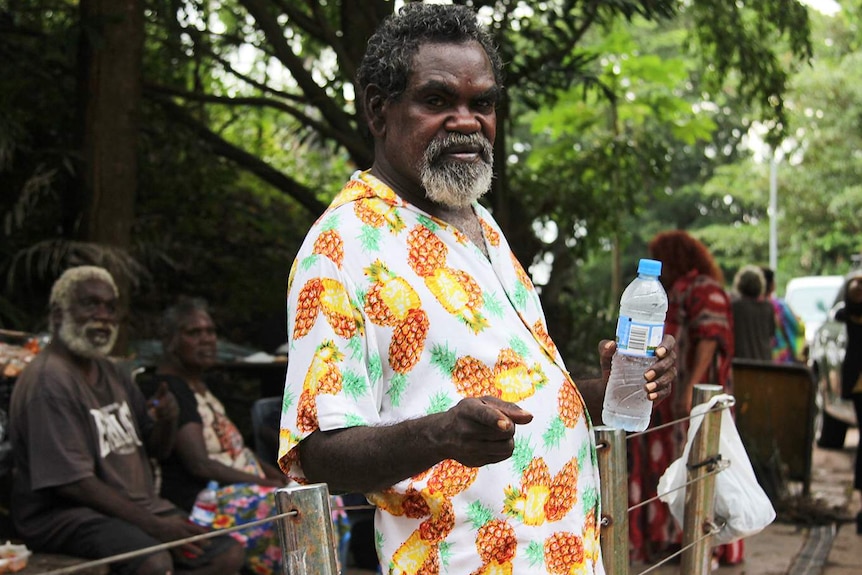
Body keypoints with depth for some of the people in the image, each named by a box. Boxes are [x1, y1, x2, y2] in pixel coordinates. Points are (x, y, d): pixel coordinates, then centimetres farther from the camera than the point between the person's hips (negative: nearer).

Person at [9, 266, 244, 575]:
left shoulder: (113, 374, 14)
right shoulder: (48, 381, -14)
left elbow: (157, 447, 19)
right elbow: (72, 483, -20)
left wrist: (167, 421, -6)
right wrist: (154, 526, -21)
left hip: (138, 505, 9)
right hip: (64, 514, -8)